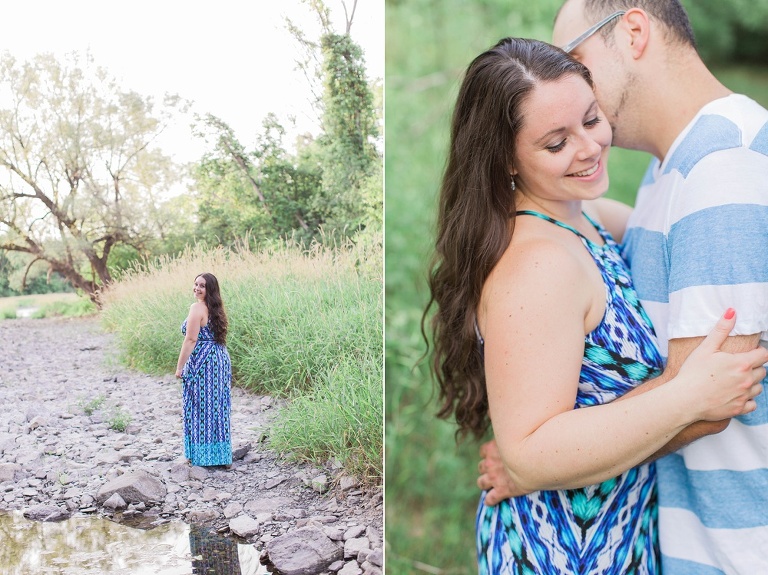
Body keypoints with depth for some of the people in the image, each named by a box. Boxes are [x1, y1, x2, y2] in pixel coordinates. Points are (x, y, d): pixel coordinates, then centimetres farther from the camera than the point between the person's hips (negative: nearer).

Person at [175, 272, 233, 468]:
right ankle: (220, 454, 18)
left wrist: (180, 366, -13)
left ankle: (202, 456, 7)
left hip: (203, 362, -8)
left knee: (201, 407, 0)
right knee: (217, 406, 12)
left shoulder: (197, 308, -13)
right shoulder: (216, 308, 12)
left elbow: (191, 340, -17)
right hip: (220, 359, 8)